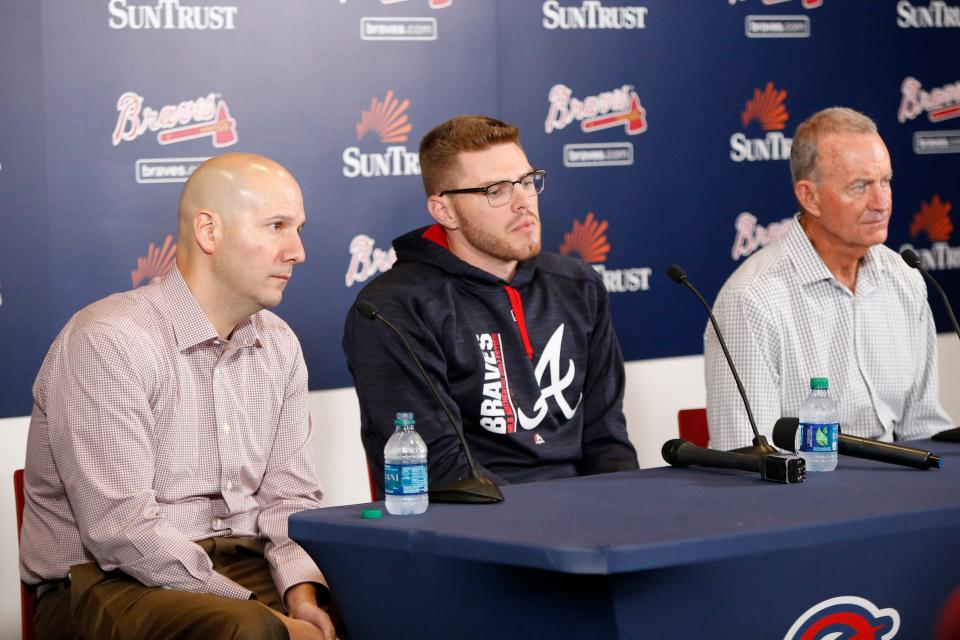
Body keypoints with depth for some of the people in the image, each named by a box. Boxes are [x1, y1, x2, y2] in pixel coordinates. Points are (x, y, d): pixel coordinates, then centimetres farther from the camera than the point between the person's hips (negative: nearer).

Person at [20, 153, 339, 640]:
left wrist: (301, 594, -9)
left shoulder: (278, 345, 11)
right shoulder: (107, 342, -14)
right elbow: (121, 529, -20)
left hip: (244, 565, 7)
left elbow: (287, 494, 12)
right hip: (107, 581, -7)